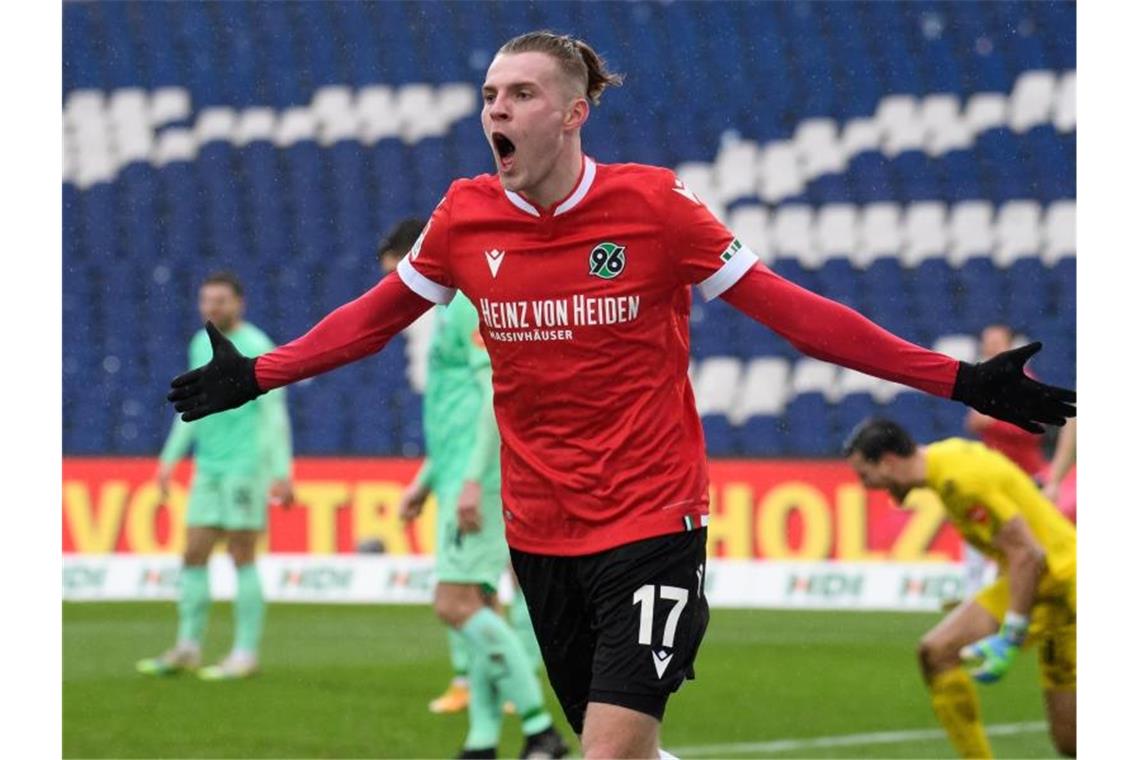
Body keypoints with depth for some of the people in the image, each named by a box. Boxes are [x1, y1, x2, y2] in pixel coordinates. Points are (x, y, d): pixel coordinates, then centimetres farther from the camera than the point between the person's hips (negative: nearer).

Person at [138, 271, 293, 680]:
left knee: (242, 555, -5)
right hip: (208, 466, 7)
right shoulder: (201, 344, 14)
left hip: (246, 463, -7)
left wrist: (282, 471, -17)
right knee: (194, 554, 6)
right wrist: (169, 457, 22)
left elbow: (274, 412, -12)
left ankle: (245, 654, 0)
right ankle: (187, 649, 12)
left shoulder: (255, 347, -9)